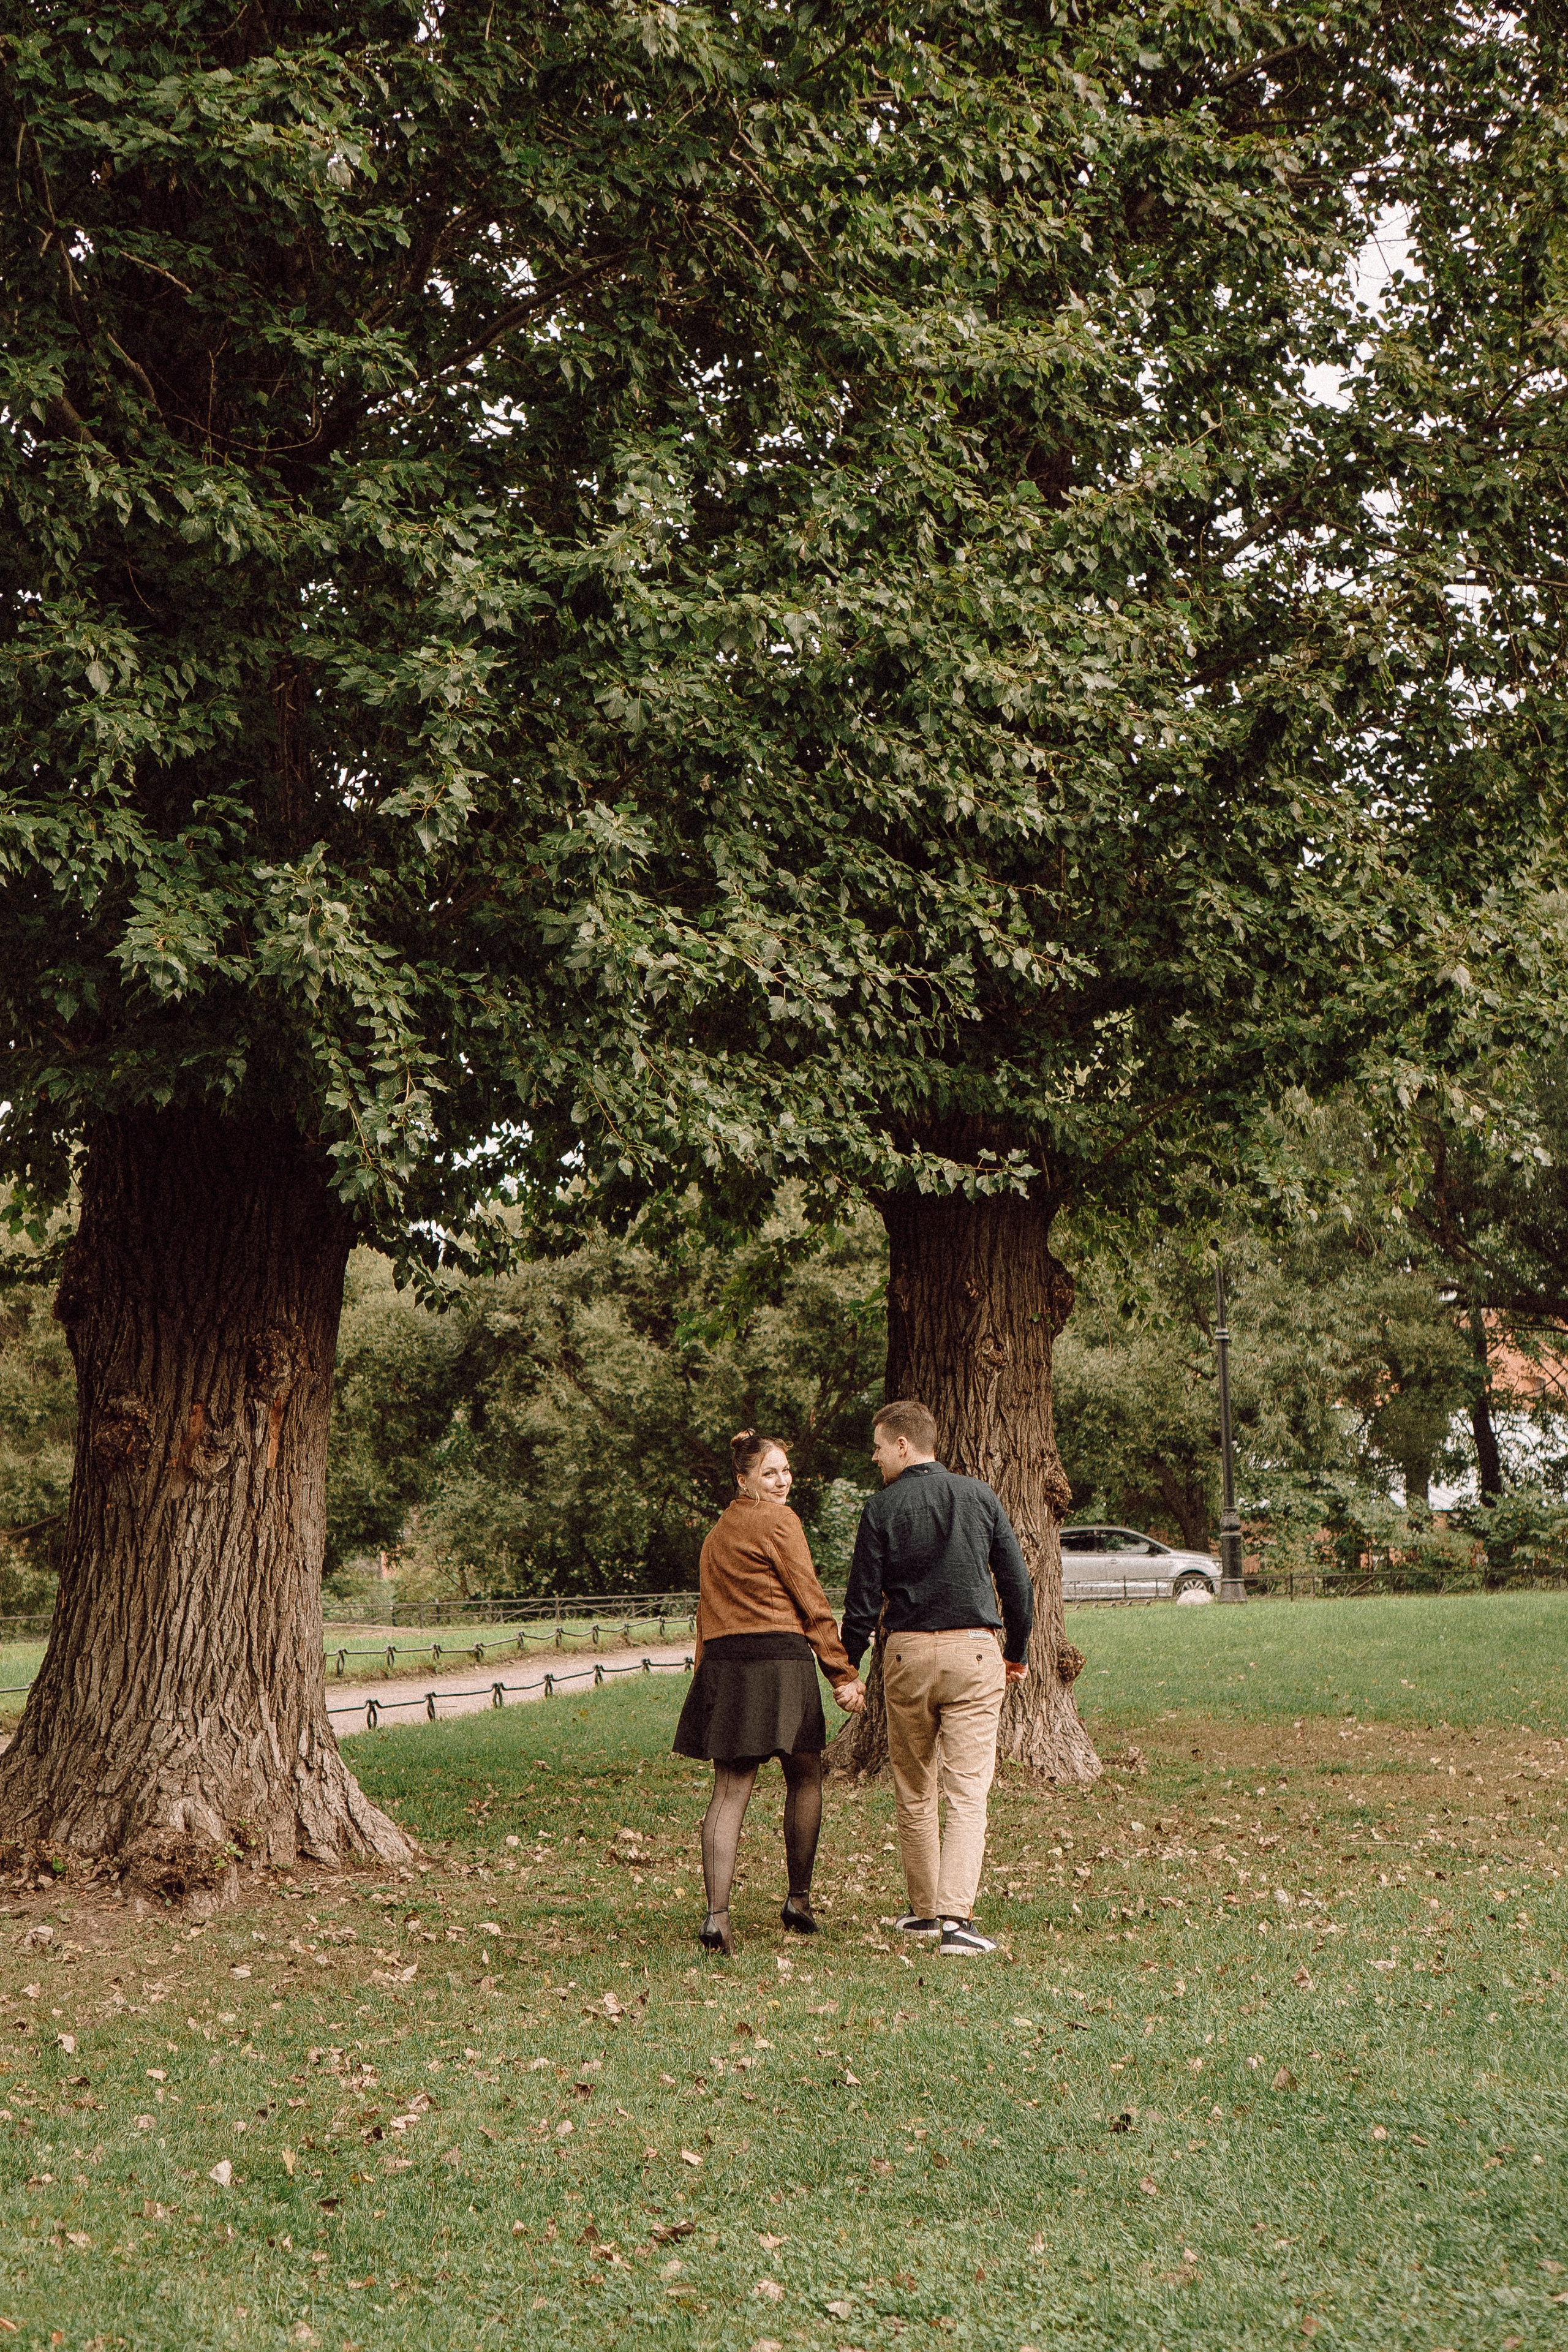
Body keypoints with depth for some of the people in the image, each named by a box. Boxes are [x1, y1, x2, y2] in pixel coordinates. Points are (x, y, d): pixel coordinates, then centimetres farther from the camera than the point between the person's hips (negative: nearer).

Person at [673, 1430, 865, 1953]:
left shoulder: (718, 1533, 18)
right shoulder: (780, 1523, -5)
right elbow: (812, 1604, -7)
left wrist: (710, 1669, 18)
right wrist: (844, 1674, -3)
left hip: (721, 1663, 6)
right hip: (777, 1659, -6)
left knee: (729, 1792, 1)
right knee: (804, 1777, 12)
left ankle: (717, 1915, -10)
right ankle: (798, 1900, 21)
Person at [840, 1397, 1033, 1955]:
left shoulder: (882, 1509, -3)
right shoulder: (979, 1497, 3)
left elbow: (863, 1600, -3)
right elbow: (1017, 1582, 7)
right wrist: (1017, 1652, 19)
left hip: (908, 1654, 0)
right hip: (974, 1652, 1)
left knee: (913, 1793, 14)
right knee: (968, 1792, -3)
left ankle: (924, 1909, 22)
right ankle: (956, 1914, -15)